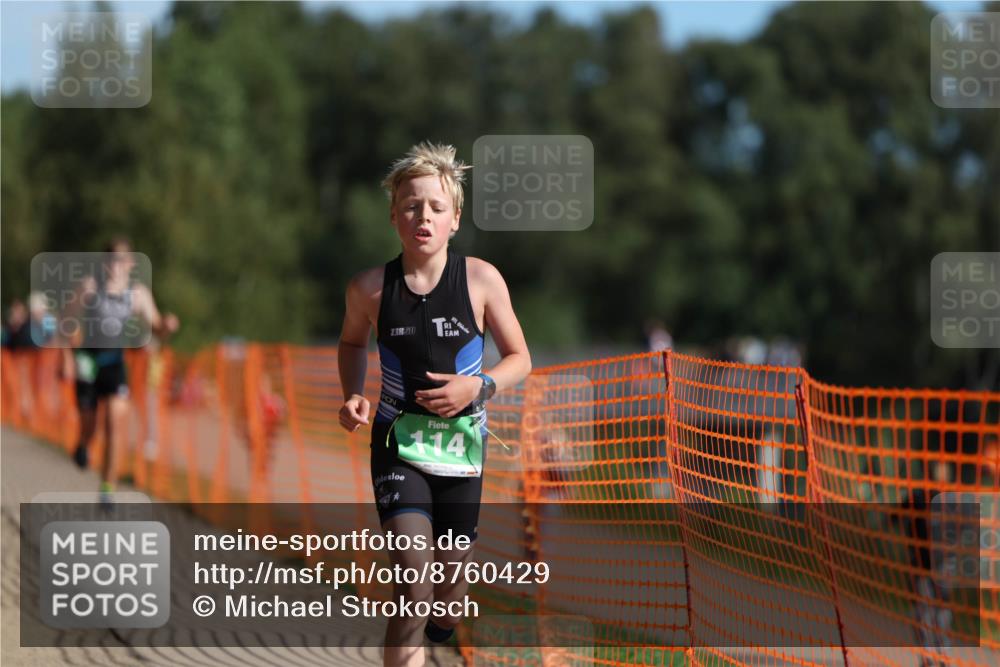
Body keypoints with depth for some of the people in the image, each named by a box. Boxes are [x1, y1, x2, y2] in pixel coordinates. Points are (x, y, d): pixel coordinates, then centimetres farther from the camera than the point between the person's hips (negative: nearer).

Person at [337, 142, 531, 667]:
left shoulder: (481, 280, -9)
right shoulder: (370, 288, -7)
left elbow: (519, 359, 2)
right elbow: (352, 343, 15)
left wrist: (479, 387, -16)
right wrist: (353, 395, -3)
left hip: (461, 442, 1)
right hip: (398, 440, -1)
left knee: (451, 575, 13)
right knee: (414, 580, -21)